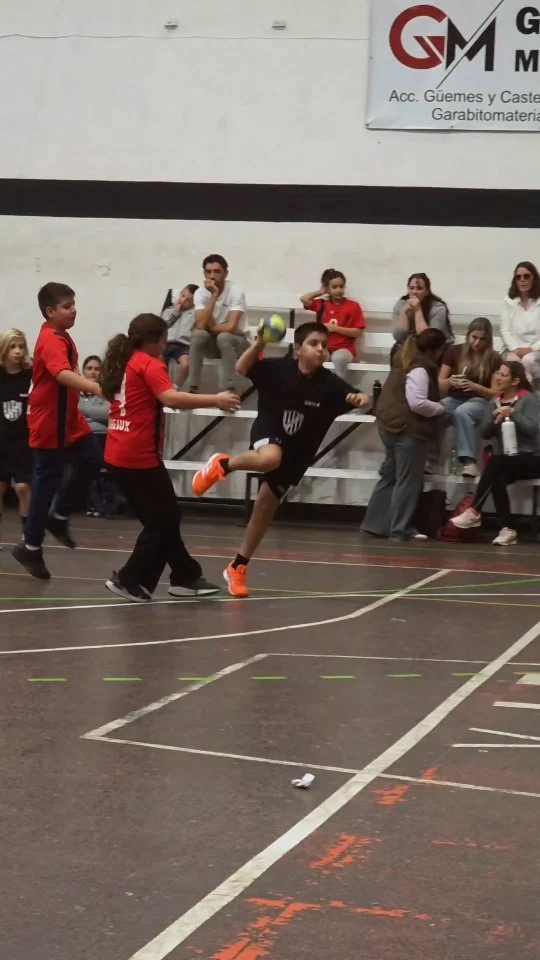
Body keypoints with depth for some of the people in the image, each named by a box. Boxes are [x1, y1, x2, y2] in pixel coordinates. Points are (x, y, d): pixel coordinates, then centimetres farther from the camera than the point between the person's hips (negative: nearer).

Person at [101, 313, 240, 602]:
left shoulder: (125, 363, 15)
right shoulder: (150, 365, -11)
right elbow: (171, 398, -27)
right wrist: (215, 400, -27)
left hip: (119, 456, 9)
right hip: (139, 457, -9)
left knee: (161, 518, 15)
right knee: (163, 520, 1)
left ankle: (185, 577, 18)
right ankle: (129, 580, 2)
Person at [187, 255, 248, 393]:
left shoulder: (236, 291, -19)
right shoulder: (200, 293, -8)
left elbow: (230, 327, -28)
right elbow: (200, 325, -24)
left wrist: (209, 327, -13)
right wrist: (214, 295, -26)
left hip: (237, 341, -3)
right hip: (213, 342, 3)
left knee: (223, 337, -35)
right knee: (198, 334, -28)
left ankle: (227, 391, -32)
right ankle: (192, 388, -24)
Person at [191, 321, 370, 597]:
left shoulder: (329, 383, -16)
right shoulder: (278, 368, -17)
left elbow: (357, 399, -21)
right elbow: (241, 369, -13)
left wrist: (361, 399, -45)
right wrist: (258, 344, -30)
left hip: (295, 453, 2)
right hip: (268, 433, -2)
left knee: (266, 507, 8)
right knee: (270, 458, -40)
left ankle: (237, 568, 22)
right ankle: (221, 465, -10)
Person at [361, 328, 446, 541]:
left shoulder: (406, 364, 15)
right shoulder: (419, 370, -15)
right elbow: (418, 403, -24)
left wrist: (436, 405, 18)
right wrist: (441, 408, -8)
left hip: (393, 425, 10)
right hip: (408, 428, -10)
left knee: (390, 477, 15)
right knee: (408, 481, -5)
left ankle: (375, 523, 17)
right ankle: (400, 530, -4)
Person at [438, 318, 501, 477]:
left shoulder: (494, 359, 1)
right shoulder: (454, 352, 6)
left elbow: (495, 393, -2)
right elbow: (439, 384, 7)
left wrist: (475, 387, -20)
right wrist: (449, 382, -16)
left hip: (480, 402, -2)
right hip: (454, 399, 2)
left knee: (462, 412, -40)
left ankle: (468, 461, -45)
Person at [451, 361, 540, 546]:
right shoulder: (495, 402, 12)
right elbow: (485, 434, 6)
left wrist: (513, 413, -24)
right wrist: (494, 418, -12)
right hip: (507, 461, 5)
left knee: (495, 461, -33)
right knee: (498, 479, -30)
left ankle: (474, 512, -32)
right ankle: (507, 530, -29)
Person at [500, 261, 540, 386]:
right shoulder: (509, 301, 7)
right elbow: (504, 330, 3)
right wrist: (515, 349, -12)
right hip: (514, 349, 1)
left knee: (528, 360, -34)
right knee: (512, 361, -32)